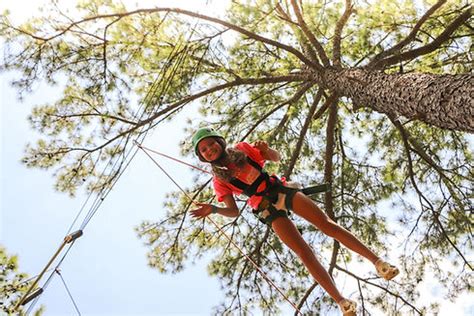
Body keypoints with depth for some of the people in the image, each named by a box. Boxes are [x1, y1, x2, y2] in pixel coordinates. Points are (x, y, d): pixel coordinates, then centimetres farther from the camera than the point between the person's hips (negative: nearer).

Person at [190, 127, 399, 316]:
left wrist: (266, 149, -14)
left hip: (281, 190, 2)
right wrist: (213, 209, -22)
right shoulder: (219, 181, -1)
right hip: (268, 210, -2)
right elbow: (233, 211, -1)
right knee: (305, 253, -11)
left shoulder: (241, 149, 4)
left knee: (327, 225, -9)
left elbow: (276, 158, 10)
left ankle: (376, 261, 0)